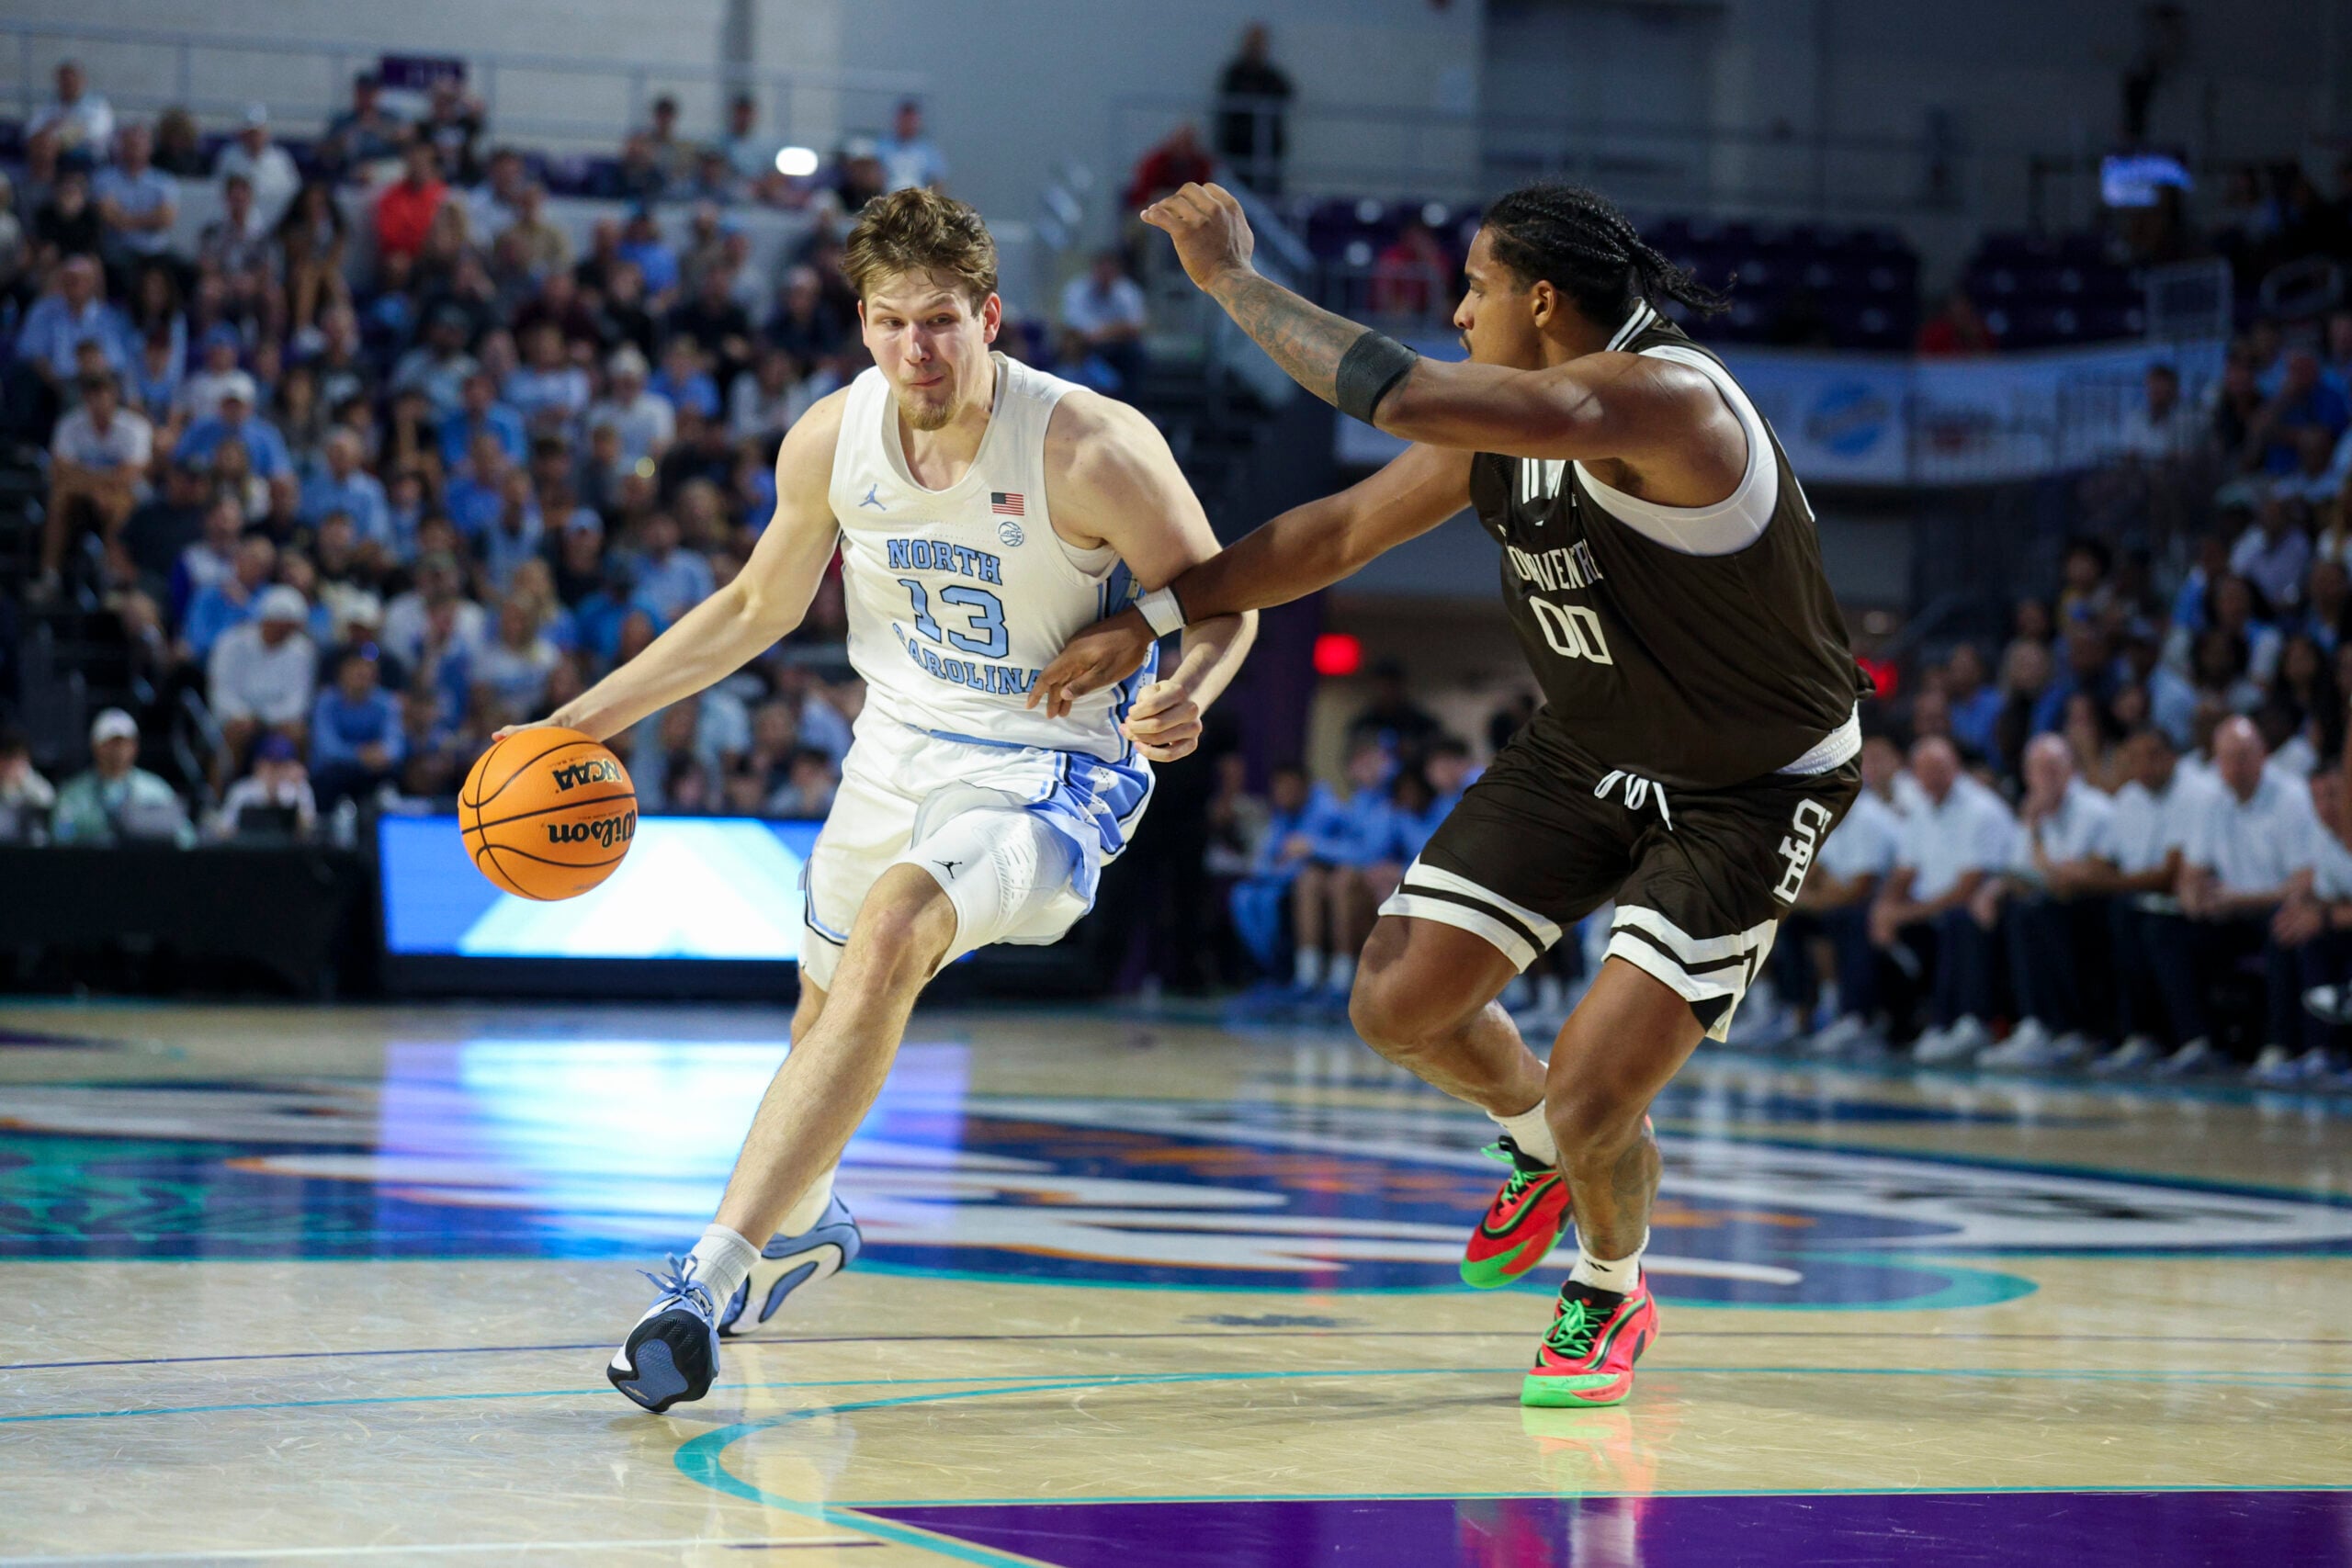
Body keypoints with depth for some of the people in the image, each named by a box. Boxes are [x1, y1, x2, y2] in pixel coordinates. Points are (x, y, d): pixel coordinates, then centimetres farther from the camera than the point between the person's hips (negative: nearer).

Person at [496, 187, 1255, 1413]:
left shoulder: (1093, 449, -25)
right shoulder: (831, 441, -11)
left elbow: (1221, 605, -13)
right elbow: (758, 605, 7)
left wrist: (1182, 696, -36)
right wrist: (592, 714, 4)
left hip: (1054, 769, -6)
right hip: (902, 746, 6)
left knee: (893, 931, -32)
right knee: (829, 1006, 22)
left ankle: (717, 1267, -34)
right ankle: (800, 1221, 57)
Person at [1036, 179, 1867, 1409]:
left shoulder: (1659, 400, -33)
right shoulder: (1505, 418, -5)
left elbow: (1397, 393, -42)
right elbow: (1341, 531, 6)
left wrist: (1232, 278, -32)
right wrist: (1149, 618, 4)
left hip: (1754, 788, -8)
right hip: (1585, 752, 8)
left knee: (1594, 1100, -15)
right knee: (1400, 1007, 2)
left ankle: (1610, 1294, 20)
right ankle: (1539, 1153, 36)